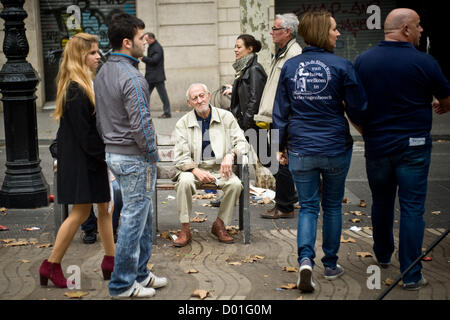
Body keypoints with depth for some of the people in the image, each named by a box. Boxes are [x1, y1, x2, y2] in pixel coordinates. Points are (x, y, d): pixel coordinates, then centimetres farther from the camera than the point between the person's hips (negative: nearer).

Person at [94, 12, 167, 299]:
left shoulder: (103, 73, 10)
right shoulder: (132, 78, -20)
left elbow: (100, 118, 15)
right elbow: (141, 125, -22)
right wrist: (152, 155, -11)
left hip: (113, 154, 10)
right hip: (135, 159, -9)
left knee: (143, 215, 19)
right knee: (134, 219, 0)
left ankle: (140, 273, 27)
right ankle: (123, 285, 8)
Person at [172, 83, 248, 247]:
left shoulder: (226, 117, 5)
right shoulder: (183, 124, 3)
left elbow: (241, 142, 3)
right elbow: (180, 157, -3)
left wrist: (230, 155, -18)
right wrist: (196, 171, -21)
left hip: (220, 168, 1)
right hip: (193, 168, -1)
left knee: (235, 184, -29)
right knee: (185, 182, -34)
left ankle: (219, 224, -8)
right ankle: (185, 230, -22)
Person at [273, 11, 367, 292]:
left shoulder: (290, 66, 0)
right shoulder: (342, 66, -10)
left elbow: (280, 111, 4)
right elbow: (358, 110, -6)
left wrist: (281, 146, 13)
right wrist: (364, 126, 17)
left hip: (301, 150, 2)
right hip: (336, 148, -2)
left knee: (308, 207, 10)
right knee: (332, 206, 15)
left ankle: (306, 259, -11)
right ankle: (331, 265, 24)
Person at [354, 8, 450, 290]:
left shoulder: (362, 61, -2)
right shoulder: (424, 62, -11)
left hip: (376, 146, 4)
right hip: (413, 146, -4)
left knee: (381, 202, 21)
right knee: (412, 208, 1)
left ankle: (383, 255, 39)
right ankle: (411, 275, 3)